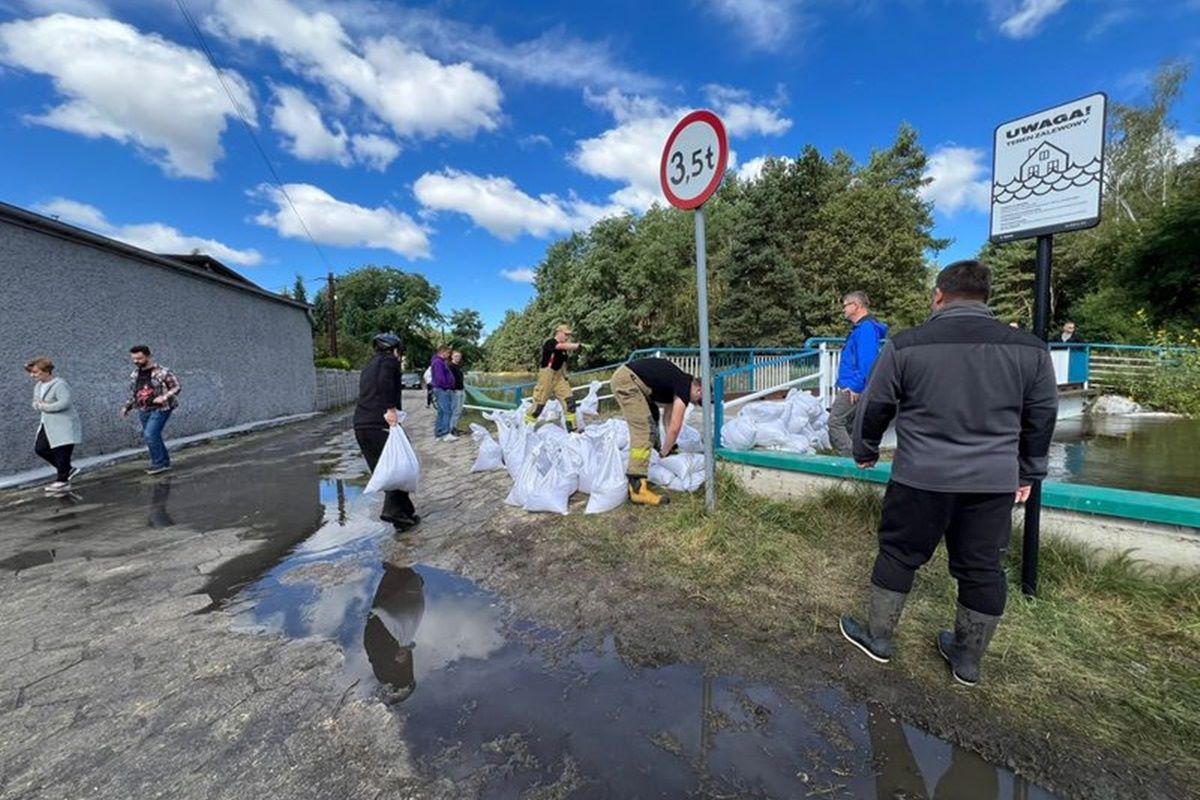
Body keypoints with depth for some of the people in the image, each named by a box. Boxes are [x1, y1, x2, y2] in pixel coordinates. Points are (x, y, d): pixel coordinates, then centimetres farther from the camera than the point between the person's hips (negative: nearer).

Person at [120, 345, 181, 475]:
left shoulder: (162, 372, -10)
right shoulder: (134, 374, 12)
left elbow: (177, 387, -8)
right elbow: (133, 393, 23)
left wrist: (164, 397, -22)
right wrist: (127, 407, 14)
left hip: (160, 409, -7)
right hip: (144, 410, 7)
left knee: (150, 435, -15)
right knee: (154, 437, 10)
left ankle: (159, 463, -5)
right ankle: (165, 462, 20)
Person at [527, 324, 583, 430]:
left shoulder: (563, 348, 9)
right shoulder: (549, 343, -14)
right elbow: (564, 346, -32)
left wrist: (565, 376, 14)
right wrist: (579, 345, -38)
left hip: (558, 376, 7)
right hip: (546, 376, -7)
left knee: (569, 399, -2)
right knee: (539, 402, -4)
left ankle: (572, 427, 4)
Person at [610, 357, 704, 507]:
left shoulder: (678, 384, 22)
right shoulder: (685, 388, -6)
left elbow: (668, 419, 27)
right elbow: (675, 428, -8)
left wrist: (669, 447, 22)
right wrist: (665, 453, 5)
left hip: (626, 376, 11)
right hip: (627, 380, -11)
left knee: (652, 417, 27)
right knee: (644, 430, -15)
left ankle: (653, 458, 40)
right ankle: (637, 488, -18)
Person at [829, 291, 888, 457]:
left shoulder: (866, 327, -14)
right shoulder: (859, 328, 17)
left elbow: (866, 361, -22)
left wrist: (855, 387, -22)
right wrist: (842, 384, 19)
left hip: (853, 388, -10)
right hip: (851, 386, 10)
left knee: (835, 422, -11)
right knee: (850, 424, 14)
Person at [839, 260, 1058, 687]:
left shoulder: (906, 345, -7)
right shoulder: (1030, 349, 4)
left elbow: (874, 407, 0)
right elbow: (1042, 417, 12)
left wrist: (865, 452, 16)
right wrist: (1027, 473, 24)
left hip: (921, 478, -3)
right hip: (994, 483, 3)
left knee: (898, 555, 12)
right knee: (982, 570, 16)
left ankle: (878, 637, 27)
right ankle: (968, 659, 32)